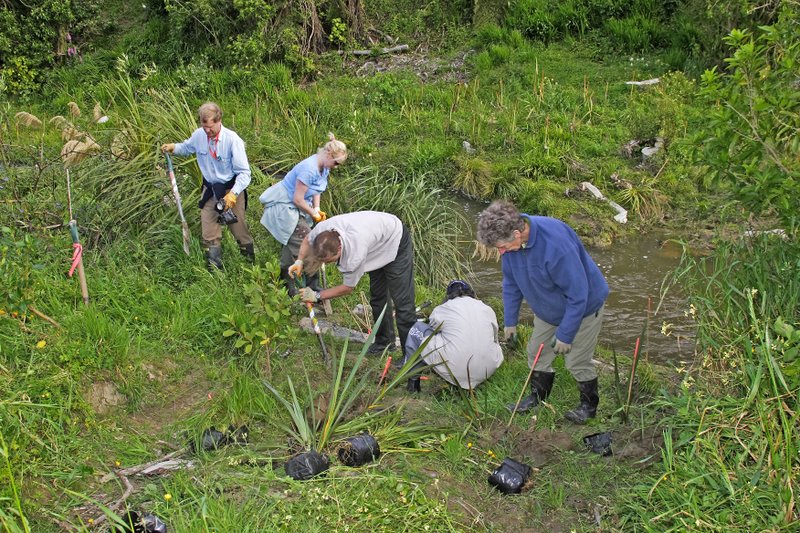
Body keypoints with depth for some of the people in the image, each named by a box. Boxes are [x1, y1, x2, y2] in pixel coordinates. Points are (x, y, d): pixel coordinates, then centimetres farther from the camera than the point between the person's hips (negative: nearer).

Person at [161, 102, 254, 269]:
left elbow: (244, 172, -20)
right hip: (210, 189, 4)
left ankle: (250, 260, 34)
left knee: (239, 229, 10)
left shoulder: (232, 140, -24)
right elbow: (187, 147, 16)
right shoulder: (199, 135, -10)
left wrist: (233, 194, -31)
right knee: (209, 233, 10)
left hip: (231, 189, -4)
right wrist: (173, 148, -4)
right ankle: (215, 268, 26)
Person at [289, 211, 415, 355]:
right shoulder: (323, 228, -27)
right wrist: (299, 261, -13)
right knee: (377, 295, 15)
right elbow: (307, 239, 1)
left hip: (396, 242, -8)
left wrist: (317, 296, -17)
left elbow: (348, 288, -24)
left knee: (401, 299, -12)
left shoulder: (355, 254, -44)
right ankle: (385, 341, 29)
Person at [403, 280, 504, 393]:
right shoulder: (488, 309, 13)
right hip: (486, 372, 3)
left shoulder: (441, 310, 7)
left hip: (453, 370, -3)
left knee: (417, 329, 16)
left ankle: (413, 380, 26)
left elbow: (433, 330, 26)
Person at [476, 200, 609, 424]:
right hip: (547, 309, 7)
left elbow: (578, 294, -32)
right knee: (537, 352, 13)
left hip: (583, 307, -7)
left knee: (577, 362, 1)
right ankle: (537, 397, 34)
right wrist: (510, 321, 5)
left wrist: (565, 334, -24)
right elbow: (511, 282, 1)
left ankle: (589, 405, 25)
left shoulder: (556, 244, -41)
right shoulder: (511, 241, -18)